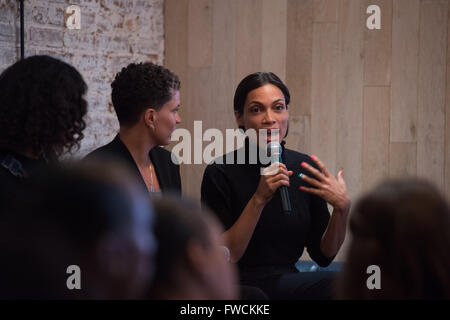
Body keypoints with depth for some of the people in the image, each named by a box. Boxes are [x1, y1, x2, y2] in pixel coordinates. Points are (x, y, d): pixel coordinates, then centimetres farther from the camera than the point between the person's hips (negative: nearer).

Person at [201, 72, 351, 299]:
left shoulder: (306, 168, 3)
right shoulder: (220, 173, -9)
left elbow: (323, 256, 5)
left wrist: (342, 207, -12)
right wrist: (259, 199, -22)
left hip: (289, 280, 5)